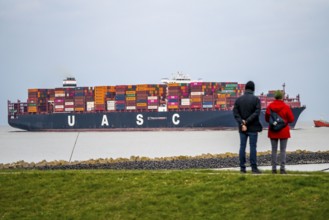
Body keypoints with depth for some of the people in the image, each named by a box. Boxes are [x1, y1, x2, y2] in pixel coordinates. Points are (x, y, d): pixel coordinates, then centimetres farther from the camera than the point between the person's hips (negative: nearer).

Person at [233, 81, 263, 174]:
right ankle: (254, 167, -3)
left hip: (242, 128, 3)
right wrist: (247, 122, -14)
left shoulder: (239, 99, 3)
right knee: (253, 147, -1)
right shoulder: (256, 99, -7)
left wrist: (242, 123, -10)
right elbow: (257, 113, -15)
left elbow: (235, 113, -5)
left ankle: (242, 167, 5)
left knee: (242, 147, 6)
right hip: (253, 128, -3)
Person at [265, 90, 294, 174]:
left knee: (274, 150, 8)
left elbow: (267, 118, 4)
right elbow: (291, 119, -7)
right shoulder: (286, 107, -11)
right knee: (283, 150, 1)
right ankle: (282, 168, -4)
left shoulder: (270, 106, -4)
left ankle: (274, 169, 5)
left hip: (273, 132, 2)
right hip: (283, 131, -2)